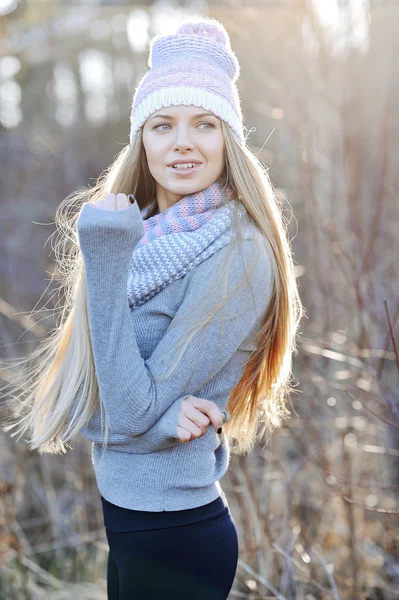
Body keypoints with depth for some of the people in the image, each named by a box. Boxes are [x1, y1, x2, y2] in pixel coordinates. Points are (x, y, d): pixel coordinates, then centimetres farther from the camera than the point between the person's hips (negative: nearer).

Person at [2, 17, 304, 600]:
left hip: (172, 538, -7)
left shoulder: (237, 255, -20)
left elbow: (131, 412, -21)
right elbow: (90, 400, -1)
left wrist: (105, 262, -24)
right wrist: (162, 413, -22)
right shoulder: (144, 236, 2)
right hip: (124, 515, 7)